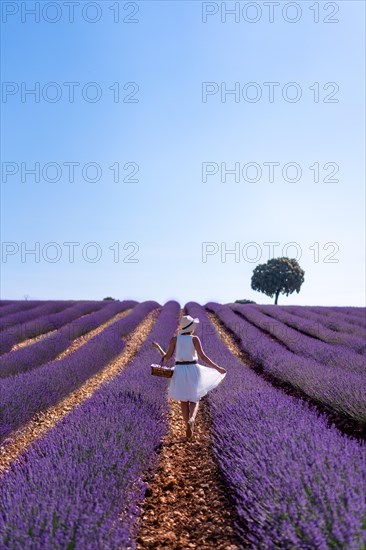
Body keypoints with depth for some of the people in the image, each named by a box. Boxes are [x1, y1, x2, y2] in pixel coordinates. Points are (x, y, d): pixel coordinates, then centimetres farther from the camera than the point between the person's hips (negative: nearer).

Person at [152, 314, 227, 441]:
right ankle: (191, 420, -20)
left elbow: (167, 357, -2)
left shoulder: (174, 339, -1)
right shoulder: (195, 339, -6)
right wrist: (217, 368, -7)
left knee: (184, 401, 16)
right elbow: (203, 357, -13)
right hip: (193, 371, -1)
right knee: (194, 400, 11)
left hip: (180, 372, 1)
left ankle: (188, 430, 13)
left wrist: (158, 347, 14)